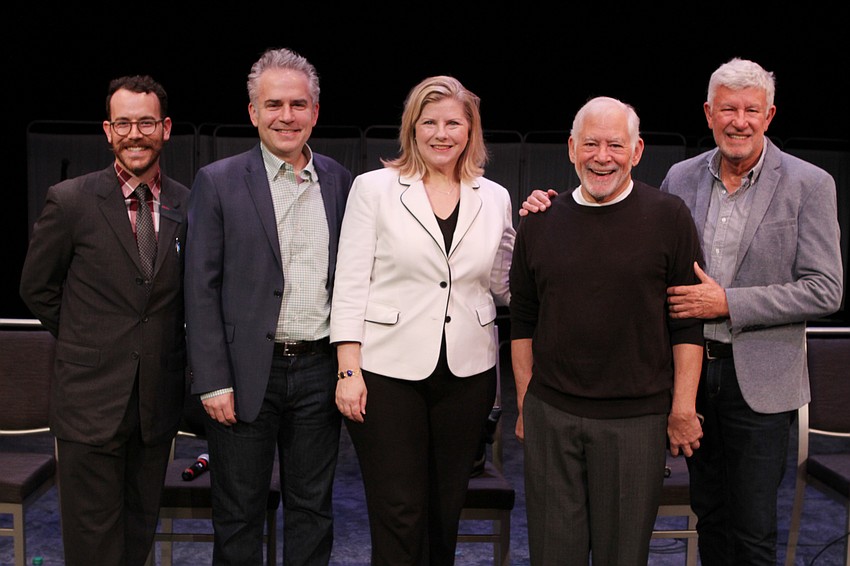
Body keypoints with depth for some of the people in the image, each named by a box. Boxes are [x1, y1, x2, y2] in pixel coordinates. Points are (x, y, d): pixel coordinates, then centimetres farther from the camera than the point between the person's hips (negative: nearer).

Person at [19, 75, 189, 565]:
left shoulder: (189, 206, 2)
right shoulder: (70, 201, -6)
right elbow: (37, 290, 4)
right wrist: (88, 341, 6)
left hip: (159, 398, 3)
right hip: (92, 397, -3)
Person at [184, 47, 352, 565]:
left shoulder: (340, 182, 6)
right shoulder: (218, 183, -3)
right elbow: (202, 290, -5)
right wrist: (213, 382, -10)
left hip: (320, 372, 3)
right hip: (248, 374, -3)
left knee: (313, 509, 14)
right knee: (238, 516, 9)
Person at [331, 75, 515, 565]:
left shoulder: (495, 198, 8)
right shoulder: (374, 188, 0)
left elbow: (504, 287, 11)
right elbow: (351, 284, -3)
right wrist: (349, 370, -9)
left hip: (467, 373, 3)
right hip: (389, 371, -3)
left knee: (446, 511, 13)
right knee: (398, 516, 1)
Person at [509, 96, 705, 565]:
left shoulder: (669, 217, -2)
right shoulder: (540, 223, 6)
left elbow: (688, 324, -2)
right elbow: (523, 323, 11)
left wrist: (683, 410, -5)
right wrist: (524, 404, 9)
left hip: (636, 419, -2)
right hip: (550, 415, 3)